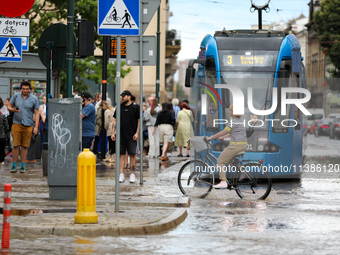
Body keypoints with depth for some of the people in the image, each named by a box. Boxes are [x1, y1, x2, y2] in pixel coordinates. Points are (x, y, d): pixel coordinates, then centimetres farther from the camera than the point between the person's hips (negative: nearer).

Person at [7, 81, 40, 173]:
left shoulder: (34, 99, 4)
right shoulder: (16, 96, 6)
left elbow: (36, 113, 4)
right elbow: (9, 107, 12)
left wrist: (36, 127, -3)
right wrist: (13, 109, -13)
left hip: (28, 125, 0)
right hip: (16, 123, 0)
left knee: (24, 146, 2)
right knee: (15, 145, -3)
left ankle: (23, 166, 8)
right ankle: (14, 166, 4)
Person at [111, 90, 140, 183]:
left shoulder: (135, 107, 1)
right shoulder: (119, 107, 10)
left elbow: (139, 121, 1)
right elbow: (115, 120, 13)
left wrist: (137, 133, -7)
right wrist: (113, 132, 5)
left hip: (132, 136, -3)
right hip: (121, 135, 3)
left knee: (132, 155, 0)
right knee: (121, 154, 1)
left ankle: (133, 174, 6)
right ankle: (121, 174, 2)